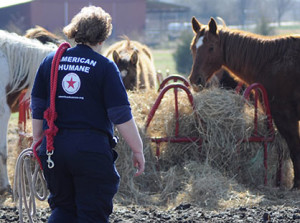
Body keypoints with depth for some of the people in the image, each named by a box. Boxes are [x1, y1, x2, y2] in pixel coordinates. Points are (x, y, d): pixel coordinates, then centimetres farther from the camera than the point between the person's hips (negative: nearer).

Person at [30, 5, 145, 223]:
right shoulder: (105, 67, -6)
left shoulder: (50, 61, 6)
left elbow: (37, 109, 10)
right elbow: (121, 116, -7)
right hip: (93, 150, -4)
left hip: (54, 149, 4)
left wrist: (38, 143, 21)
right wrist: (138, 150, 0)